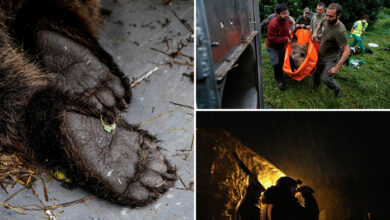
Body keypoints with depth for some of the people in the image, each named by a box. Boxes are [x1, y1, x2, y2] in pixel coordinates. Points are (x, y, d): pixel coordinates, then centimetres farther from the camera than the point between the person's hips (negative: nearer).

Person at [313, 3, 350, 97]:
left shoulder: (340, 31, -32)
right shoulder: (326, 21, -10)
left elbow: (347, 50, -31)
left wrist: (337, 67, -33)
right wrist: (315, 32, 3)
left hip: (331, 59, -7)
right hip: (320, 55, 7)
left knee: (327, 80, -10)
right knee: (317, 73, 21)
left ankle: (338, 89, 20)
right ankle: (316, 87, 47)